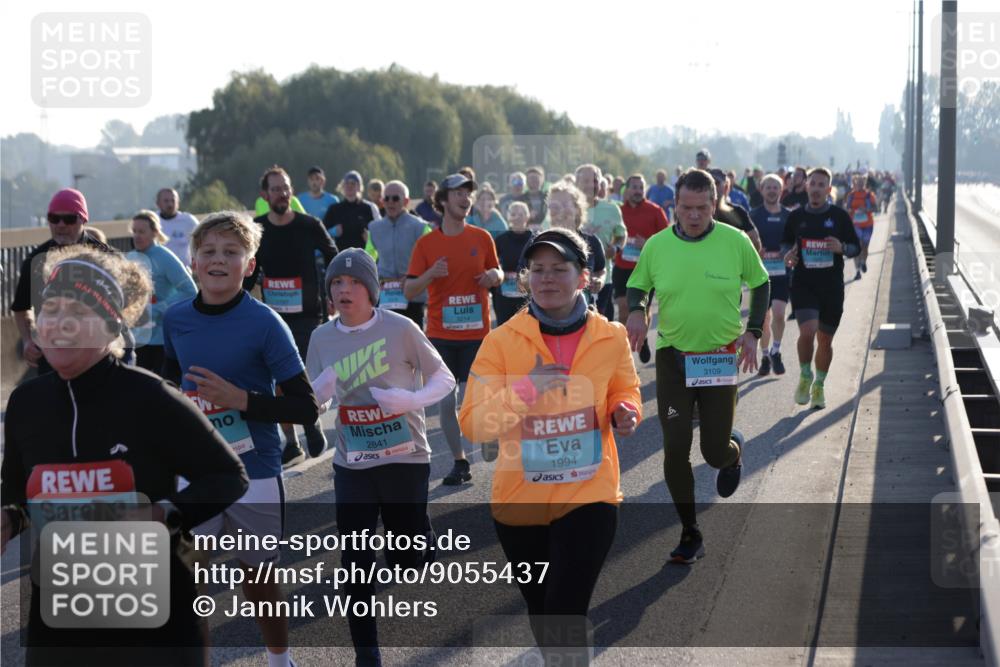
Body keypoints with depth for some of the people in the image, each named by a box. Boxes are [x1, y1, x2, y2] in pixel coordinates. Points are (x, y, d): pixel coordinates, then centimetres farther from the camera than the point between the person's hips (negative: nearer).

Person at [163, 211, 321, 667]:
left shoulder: (264, 323, -14)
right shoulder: (176, 319, 0)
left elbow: (307, 409, -15)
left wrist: (241, 399, -24)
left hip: (254, 473, -3)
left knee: (258, 579, 12)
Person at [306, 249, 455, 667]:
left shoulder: (400, 329, -11)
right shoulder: (322, 339, 0)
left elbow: (445, 379, -4)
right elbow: (311, 403, 7)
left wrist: (410, 399, -23)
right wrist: (320, 392, -17)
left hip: (406, 458, -2)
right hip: (352, 464, 2)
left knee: (407, 558, 5)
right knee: (356, 561, -2)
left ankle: (427, 537, 42)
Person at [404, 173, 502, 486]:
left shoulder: (482, 238, 4)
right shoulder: (426, 243, 0)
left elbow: (497, 272, 17)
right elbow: (409, 291, -1)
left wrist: (494, 276, -7)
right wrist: (430, 274, -20)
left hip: (476, 333, 0)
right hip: (441, 335, 0)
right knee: (446, 401, 1)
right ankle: (459, 462, 13)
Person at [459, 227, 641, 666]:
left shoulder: (611, 337, -4)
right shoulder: (502, 341, -9)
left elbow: (625, 393, 14)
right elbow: (472, 424, -13)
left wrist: (624, 414, -9)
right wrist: (527, 390, -26)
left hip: (589, 496, -1)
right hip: (520, 499, 2)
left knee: (565, 619, -11)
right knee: (541, 614, 20)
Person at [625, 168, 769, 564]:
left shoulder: (736, 242, -7)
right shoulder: (657, 245, -4)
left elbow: (760, 283, 8)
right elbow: (637, 285, 10)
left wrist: (752, 332, -2)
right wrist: (636, 309, -12)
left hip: (720, 358, -1)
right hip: (672, 357, 1)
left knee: (715, 453, 0)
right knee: (675, 450, -4)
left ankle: (733, 451, 40)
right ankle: (690, 535, 12)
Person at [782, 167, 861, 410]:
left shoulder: (839, 216, 1)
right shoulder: (796, 216, 3)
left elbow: (856, 248, 6)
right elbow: (786, 242, 17)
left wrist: (841, 248, -16)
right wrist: (789, 254, -5)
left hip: (832, 287, 1)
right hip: (803, 283, -1)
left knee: (825, 340, 10)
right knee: (807, 331, -21)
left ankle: (819, 386, 30)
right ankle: (805, 376, 5)